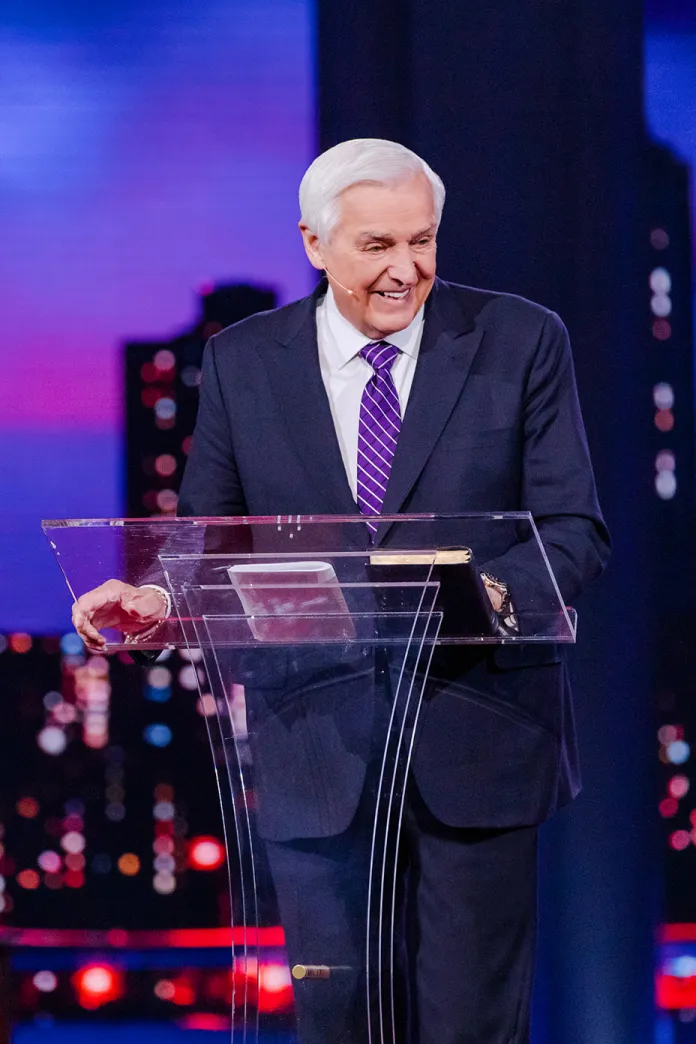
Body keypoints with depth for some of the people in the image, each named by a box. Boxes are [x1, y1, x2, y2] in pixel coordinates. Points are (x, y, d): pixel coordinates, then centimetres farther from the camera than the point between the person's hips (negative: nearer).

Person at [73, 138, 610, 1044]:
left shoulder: (521, 341, 0)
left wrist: (498, 587, -25)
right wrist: (153, 595, -16)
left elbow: (576, 531, -3)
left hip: (474, 740, -2)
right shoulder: (241, 361, 5)